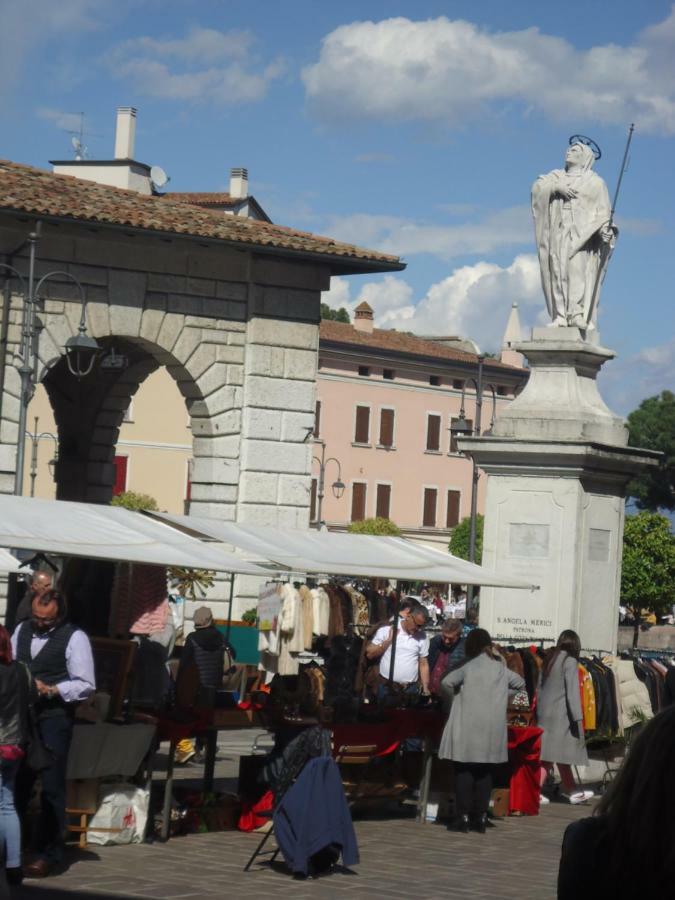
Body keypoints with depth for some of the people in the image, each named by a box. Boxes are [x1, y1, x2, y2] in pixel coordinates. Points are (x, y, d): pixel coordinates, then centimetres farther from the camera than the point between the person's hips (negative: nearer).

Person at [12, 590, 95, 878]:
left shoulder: (74, 638, -6)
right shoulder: (22, 630, 11)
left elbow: (85, 685, -8)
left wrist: (50, 689, -18)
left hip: (54, 719, -5)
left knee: (52, 787, -1)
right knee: (16, 782, 7)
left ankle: (49, 854, 6)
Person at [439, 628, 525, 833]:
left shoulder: (469, 667, -4)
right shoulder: (500, 668, 6)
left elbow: (447, 682, -10)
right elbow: (520, 683, 18)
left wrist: (459, 692, 8)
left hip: (469, 728, -3)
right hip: (492, 730, 3)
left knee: (464, 771, 2)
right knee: (485, 772, 11)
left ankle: (464, 816, -3)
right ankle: (481, 817, 8)